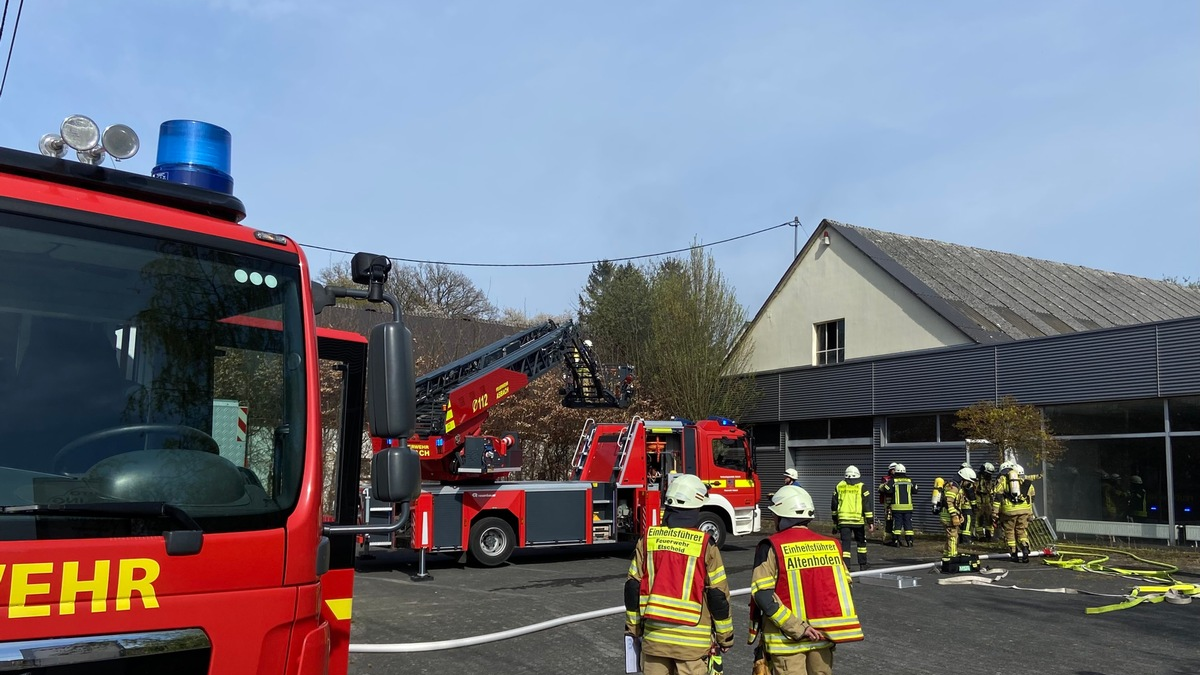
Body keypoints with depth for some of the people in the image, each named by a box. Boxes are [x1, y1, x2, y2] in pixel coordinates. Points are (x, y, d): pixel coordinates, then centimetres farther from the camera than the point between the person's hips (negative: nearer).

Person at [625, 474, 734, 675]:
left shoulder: (648, 539, -1)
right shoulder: (705, 544, -10)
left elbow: (633, 587, 4)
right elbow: (718, 595, -6)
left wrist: (633, 627, 16)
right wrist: (725, 636, 6)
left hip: (654, 637, 3)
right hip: (692, 641, -3)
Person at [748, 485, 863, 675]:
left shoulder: (772, 547, -10)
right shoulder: (831, 545, 4)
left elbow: (763, 595, -18)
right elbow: (843, 587, 7)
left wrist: (797, 628, -17)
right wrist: (831, 624, 12)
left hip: (787, 639, -4)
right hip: (823, 636, 5)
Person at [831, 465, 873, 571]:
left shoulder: (839, 486, 8)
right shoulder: (862, 487, 0)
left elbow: (834, 505, 13)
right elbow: (867, 505, -4)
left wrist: (835, 520, 22)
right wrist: (870, 521, -2)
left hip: (843, 520, 1)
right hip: (858, 519, -1)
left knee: (845, 543, 1)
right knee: (861, 542, 18)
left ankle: (845, 566, -9)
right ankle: (862, 565, 27)